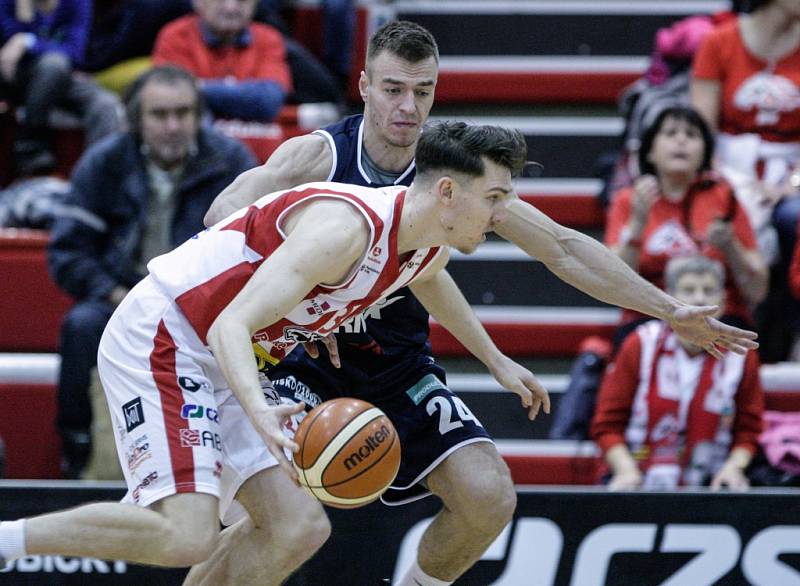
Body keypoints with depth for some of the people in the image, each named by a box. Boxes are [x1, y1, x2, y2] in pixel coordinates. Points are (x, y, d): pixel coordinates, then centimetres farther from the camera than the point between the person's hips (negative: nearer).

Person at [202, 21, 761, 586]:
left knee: (490, 499, -11)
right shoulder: (318, 154, -16)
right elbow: (226, 213, -31)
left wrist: (673, 311, -2)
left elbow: (563, 249, 0)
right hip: (305, 361, -4)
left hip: (397, 365, 4)